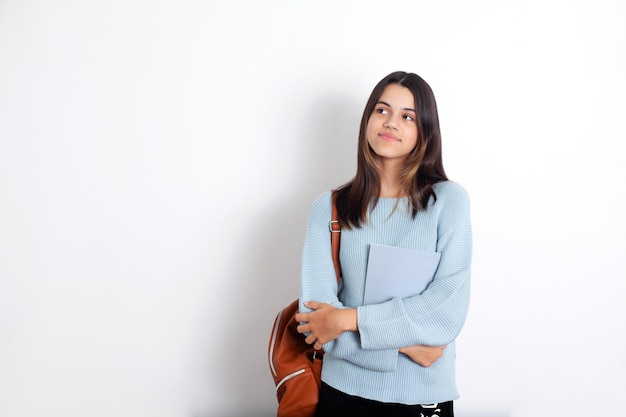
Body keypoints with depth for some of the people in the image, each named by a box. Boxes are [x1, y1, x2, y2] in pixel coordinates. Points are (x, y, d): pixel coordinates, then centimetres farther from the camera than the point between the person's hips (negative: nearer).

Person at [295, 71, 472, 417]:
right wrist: (404, 341, -15)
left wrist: (349, 319, -16)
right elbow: (315, 312, -8)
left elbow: (449, 306, -14)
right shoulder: (329, 207, -3)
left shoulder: (449, 199, -5)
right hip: (344, 389, 1)